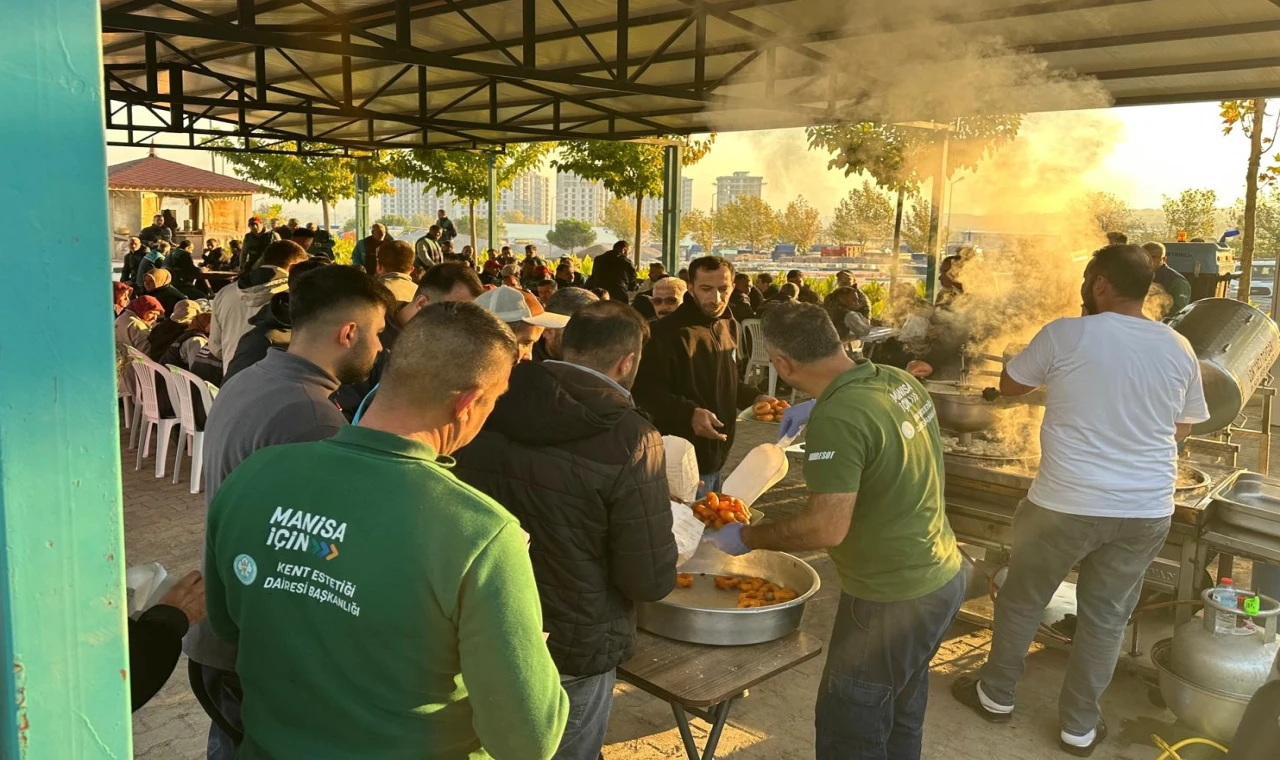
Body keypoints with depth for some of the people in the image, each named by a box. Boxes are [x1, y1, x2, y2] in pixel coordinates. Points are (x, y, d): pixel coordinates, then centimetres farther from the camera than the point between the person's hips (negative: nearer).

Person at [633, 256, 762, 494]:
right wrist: (689, 413, -34)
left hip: (716, 456, 8)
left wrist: (755, 398, 6)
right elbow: (645, 389, -23)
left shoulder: (728, 327, 9)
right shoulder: (668, 331, -18)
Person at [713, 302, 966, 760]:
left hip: (891, 602, -9)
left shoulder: (836, 419, -28)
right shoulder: (900, 381, -3)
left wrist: (746, 538, -16)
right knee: (900, 723, 26)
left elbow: (826, 528, -29)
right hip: (942, 578, 9)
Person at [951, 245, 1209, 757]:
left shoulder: (1065, 335, -12)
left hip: (1067, 503, -3)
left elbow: (1008, 385, 3)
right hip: (1146, 511, 4)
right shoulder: (1179, 349, 0)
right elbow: (1183, 429, 14)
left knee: (1022, 600, 17)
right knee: (1106, 618, 16)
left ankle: (996, 695, 32)